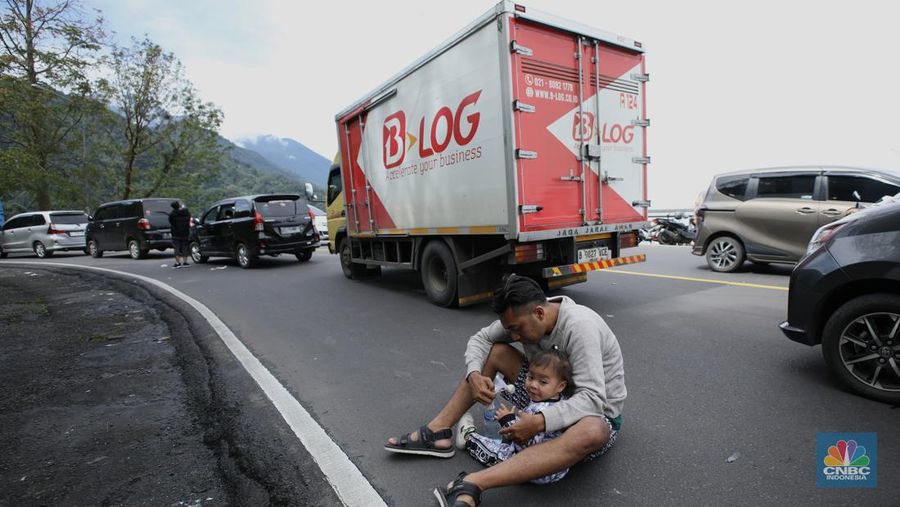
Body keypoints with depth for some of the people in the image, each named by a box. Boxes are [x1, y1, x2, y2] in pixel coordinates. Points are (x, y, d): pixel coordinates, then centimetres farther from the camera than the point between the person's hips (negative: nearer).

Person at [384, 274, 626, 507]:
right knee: (496, 351, -5)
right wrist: (474, 375, -21)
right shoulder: (523, 317, -10)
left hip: (597, 412, -6)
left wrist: (540, 423, -45)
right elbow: (479, 339, -2)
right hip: (547, 398, 6)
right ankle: (436, 433, -11)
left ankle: (472, 485, -48)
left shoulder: (579, 326, -31)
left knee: (592, 433, -43)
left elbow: (593, 398, -35)